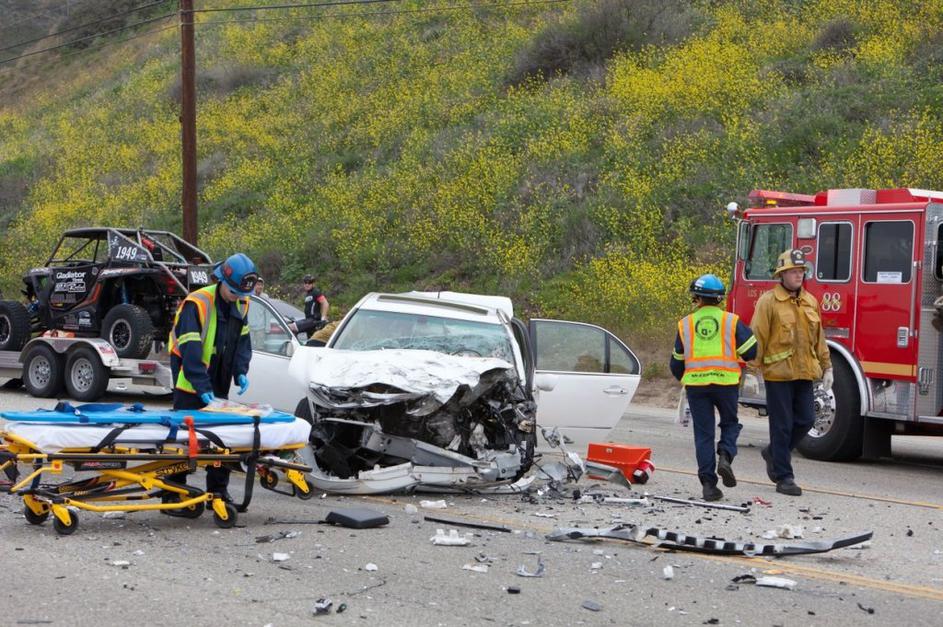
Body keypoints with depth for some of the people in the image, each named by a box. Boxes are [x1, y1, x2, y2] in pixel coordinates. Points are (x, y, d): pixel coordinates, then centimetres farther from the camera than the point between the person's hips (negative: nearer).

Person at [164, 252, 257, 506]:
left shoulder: (241, 305, 3)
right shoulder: (196, 304, -20)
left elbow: (243, 341, 12)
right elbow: (190, 350, -25)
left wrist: (240, 372, -5)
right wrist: (203, 387, -31)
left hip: (218, 383, 7)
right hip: (190, 383, -7)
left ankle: (219, 491, 17)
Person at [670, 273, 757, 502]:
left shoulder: (685, 324, 7)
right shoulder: (731, 321, 2)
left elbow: (676, 363, 13)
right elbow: (751, 351, -1)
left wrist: (685, 379, 32)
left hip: (695, 383, 1)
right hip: (726, 381, -1)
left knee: (703, 433, 5)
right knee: (730, 424, 19)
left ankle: (708, 484, 0)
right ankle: (725, 455, -10)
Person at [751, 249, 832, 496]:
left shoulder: (810, 302, 12)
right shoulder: (769, 301, -6)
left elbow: (818, 338, 18)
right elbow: (758, 336, -9)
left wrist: (826, 367, 15)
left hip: (803, 373, 6)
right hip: (778, 373, -6)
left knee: (805, 419, 5)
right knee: (782, 425, -1)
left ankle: (774, 453, 30)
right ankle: (784, 477, 6)